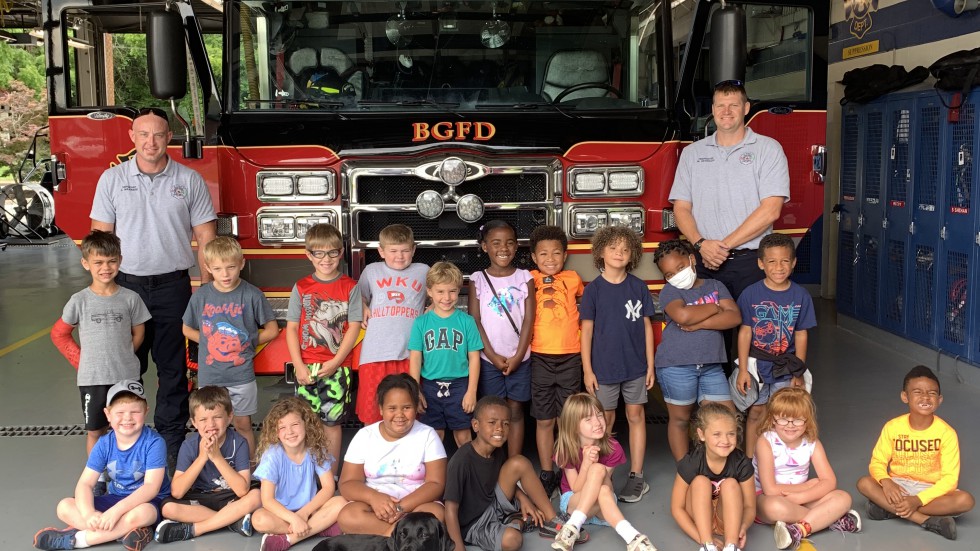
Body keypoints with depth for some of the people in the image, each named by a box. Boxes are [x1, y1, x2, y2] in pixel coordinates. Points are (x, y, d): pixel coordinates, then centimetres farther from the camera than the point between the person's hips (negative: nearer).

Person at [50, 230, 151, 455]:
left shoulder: (130, 298, -4)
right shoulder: (79, 301, -5)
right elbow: (59, 334, 5)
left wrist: (122, 357, 2)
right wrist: (81, 360, 1)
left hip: (126, 377, 0)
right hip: (92, 379, 0)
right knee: (95, 431, 11)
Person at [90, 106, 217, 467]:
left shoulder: (190, 180, 1)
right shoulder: (112, 179, 4)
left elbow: (205, 237, 2)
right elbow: (100, 235, 5)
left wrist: (206, 289, -3)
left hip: (172, 287, -1)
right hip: (126, 285, 1)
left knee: (173, 369, 6)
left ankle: (172, 441, 17)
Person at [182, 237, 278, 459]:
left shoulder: (252, 295, -7)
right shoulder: (201, 296, -1)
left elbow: (272, 330, 1)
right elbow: (187, 329, 13)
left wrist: (248, 341, -4)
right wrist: (209, 341, 2)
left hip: (241, 374, -2)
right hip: (209, 375, 2)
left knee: (243, 425, 8)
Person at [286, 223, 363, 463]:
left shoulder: (350, 287, 0)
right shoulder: (301, 288, 4)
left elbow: (354, 328, -4)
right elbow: (291, 328, 3)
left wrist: (335, 362, -11)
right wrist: (298, 366, -7)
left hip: (337, 366, -1)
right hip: (306, 367, 1)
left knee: (332, 421, 4)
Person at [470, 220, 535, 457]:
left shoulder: (524, 278, 1)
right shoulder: (477, 279, -1)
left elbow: (528, 319, -2)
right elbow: (474, 321, -4)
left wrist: (518, 356, -9)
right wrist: (493, 356, -10)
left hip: (519, 358, 1)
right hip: (488, 358, -1)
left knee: (515, 411, 6)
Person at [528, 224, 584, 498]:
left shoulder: (572, 278, 3)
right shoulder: (529, 280, -1)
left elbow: (586, 298, 24)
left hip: (570, 356, 1)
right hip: (540, 357, 0)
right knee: (544, 421, 6)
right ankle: (547, 474, 16)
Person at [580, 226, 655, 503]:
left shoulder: (638, 287, 1)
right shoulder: (593, 289, -3)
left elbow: (646, 326, 4)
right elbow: (587, 330, -2)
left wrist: (650, 365, 2)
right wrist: (587, 369, -5)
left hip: (635, 365, 1)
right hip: (604, 366, -1)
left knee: (636, 416, 6)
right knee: (605, 420, 7)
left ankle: (636, 476, 14)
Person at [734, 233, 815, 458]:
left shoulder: (800, 296, -4)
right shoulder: (751, 294, -9)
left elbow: (801, 334, 0)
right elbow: (745, 332, -7)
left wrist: (798, 373, 1)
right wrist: (743, 370, -8)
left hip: (785, 368, 1)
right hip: (756, 365, -1)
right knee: (755, 413, 11)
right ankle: (750, 462, 23)